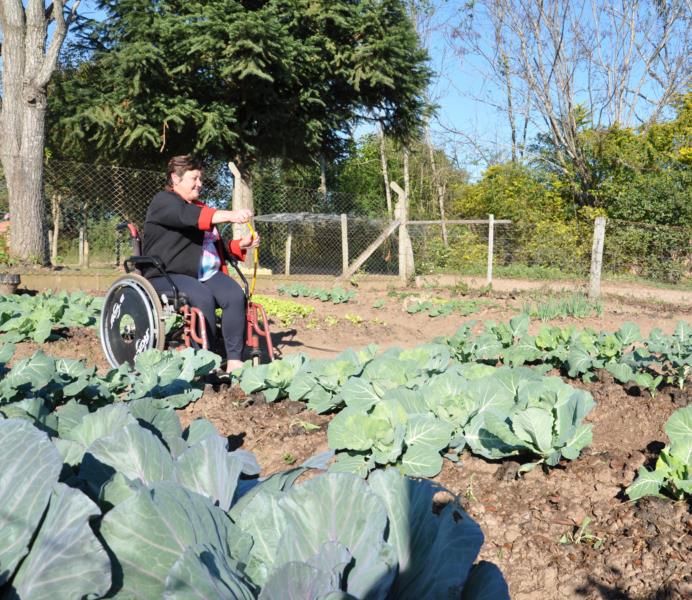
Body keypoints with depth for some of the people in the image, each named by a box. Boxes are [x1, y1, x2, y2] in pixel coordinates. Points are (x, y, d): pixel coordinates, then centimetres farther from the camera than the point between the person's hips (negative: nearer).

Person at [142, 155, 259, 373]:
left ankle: (234, 360, -24)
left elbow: (215, 246, 27)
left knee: (236, 296, -23)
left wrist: (240, 245, 6)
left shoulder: (200, 207, 25)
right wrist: (229, 215, -39)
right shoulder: (163, 201, -1)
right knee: (203, 298, -35)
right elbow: (187, 216, -25)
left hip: (207, 273, 7)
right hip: (168, 275, -6)